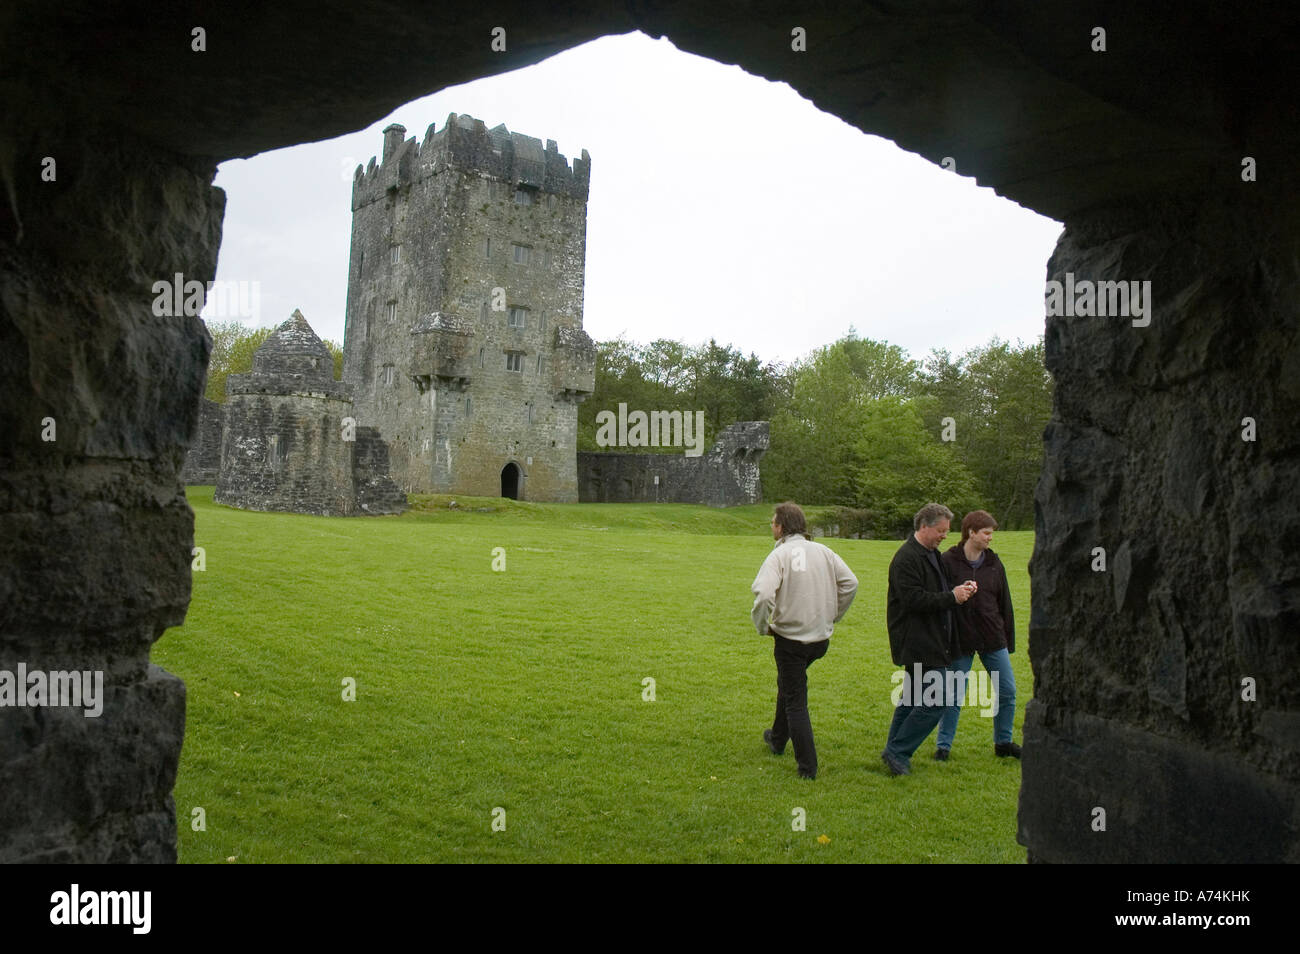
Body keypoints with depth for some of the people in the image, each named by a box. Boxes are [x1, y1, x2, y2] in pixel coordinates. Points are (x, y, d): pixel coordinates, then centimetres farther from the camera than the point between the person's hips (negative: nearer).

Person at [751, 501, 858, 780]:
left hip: (790, 638, -6)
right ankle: (778, 738, 45)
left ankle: (807, 766, 6)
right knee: (789, 684, 28)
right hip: (821, 637, 7)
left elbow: (764, 594, -29)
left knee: (796, 701, 4)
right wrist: (832, 617, 12)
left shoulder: (779, 555, -16)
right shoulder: (822, 551, 1)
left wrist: (762, 627, -11)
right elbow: (850, 582, 2)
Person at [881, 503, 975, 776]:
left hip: (931, 642, 11)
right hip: (919, 644, -11)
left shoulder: (931, 554, 16)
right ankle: (897, 753, -2)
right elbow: (914, 599, -24)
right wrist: (952, 597, -20)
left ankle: (895, 752, 26)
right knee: (935, 702, -11)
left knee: (912, 699, 16)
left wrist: (961, 589, 8)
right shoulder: (906, 559, -17)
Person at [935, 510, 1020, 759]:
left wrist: (1008, 640, 10)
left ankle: (1003, 742, 26)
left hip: (993, 640, 4)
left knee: (1007, 692, 8)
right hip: (960, 641, -4)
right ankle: (942, 745, 16)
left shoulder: (994, 563, 4)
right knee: (954, 696, 3)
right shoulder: (948, 562, -9)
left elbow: (1004, 603, 10)